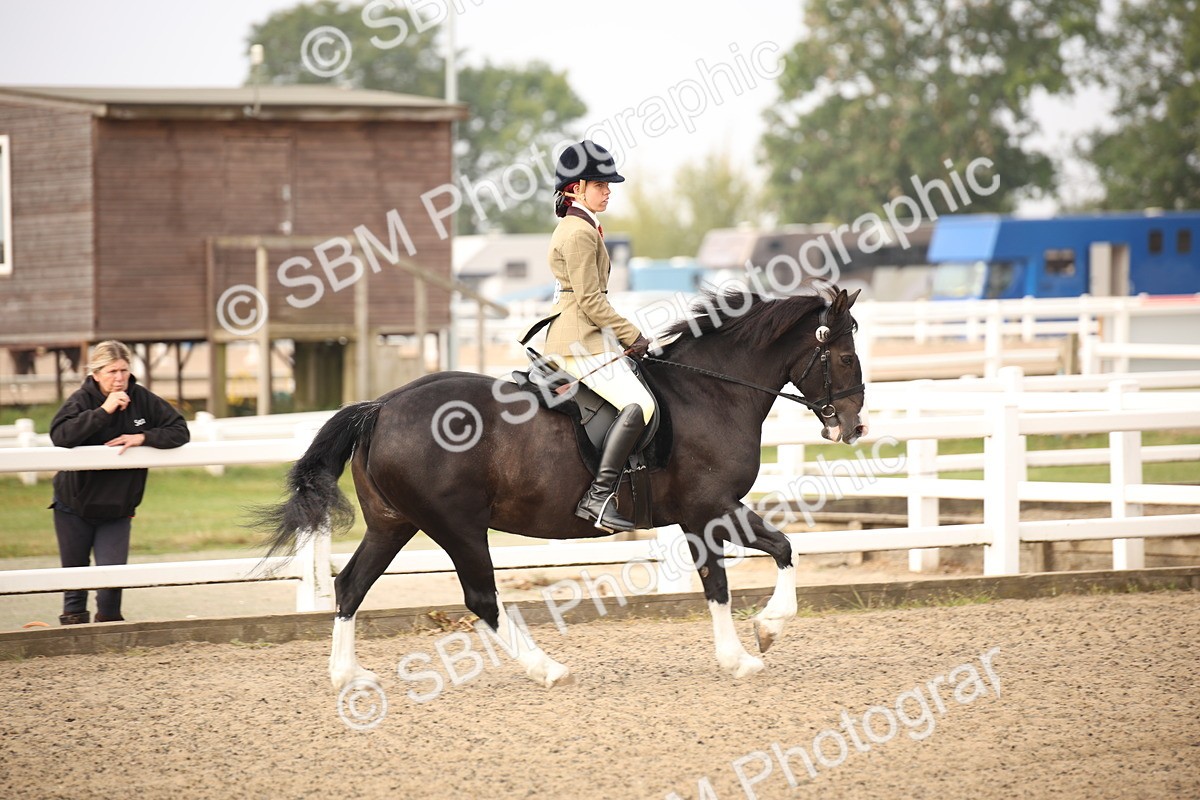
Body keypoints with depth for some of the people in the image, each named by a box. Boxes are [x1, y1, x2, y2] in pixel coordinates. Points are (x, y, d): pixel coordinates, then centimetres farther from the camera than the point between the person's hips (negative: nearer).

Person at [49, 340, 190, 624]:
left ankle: (109, 620, 15)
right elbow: (60, 435, -34)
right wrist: (104, 411, -35)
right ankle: (74, 619, 30)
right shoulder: (81, 401, -16)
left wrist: (142, 437, -22)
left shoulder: (142, 399, -7)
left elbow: (180, 432, -6)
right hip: (75, 503, -1)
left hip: (118, 507, 1)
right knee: (75, 571, 10)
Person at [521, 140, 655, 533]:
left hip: (570, 336, 11)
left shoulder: (573, 227, 19)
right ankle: (599, 496, -30)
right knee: (638, 404, -24)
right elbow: (591, 301, -18)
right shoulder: (580, 233, -13)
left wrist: (626, 336, 20)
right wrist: (633, 337, -13)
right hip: (582, 341, -11)